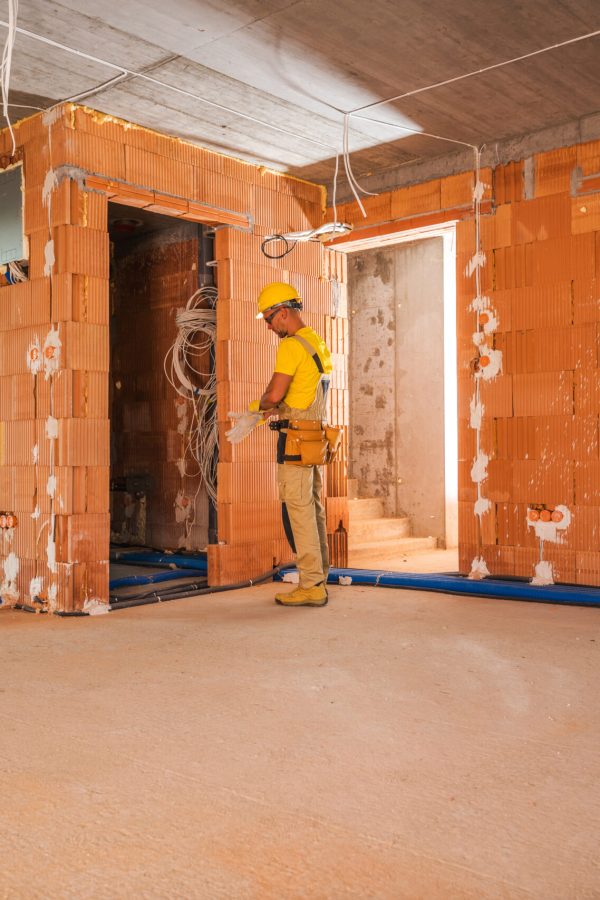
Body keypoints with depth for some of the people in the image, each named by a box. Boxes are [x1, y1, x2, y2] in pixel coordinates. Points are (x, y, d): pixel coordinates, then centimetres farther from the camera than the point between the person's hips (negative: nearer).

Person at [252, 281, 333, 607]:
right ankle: (318, 580, 18)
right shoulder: (317, 342, 16)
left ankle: (310, 586, -4)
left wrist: (258, 404, 1)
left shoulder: (291, 345, -13)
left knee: (297, 509, -6)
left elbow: (275, 394, -20)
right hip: (316, 433, 9)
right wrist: (274, 410, 15)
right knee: (313, 508, 12)